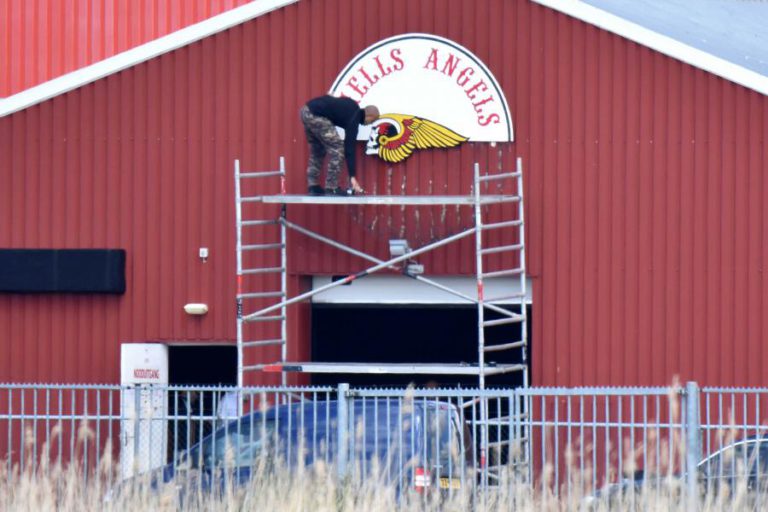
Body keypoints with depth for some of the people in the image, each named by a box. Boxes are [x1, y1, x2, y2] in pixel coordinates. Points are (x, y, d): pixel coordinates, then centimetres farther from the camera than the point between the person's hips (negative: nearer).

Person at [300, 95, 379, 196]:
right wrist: (352, 177, -11)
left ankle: (313, 187, 20)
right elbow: (349, 147, -10)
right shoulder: (353, 117, -7)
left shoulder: (352, 107, 19)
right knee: (336, 148, -4)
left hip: (307, 110, 10)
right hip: (315, 115, -10)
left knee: (317, 150, 20)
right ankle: (331, 188, -2)